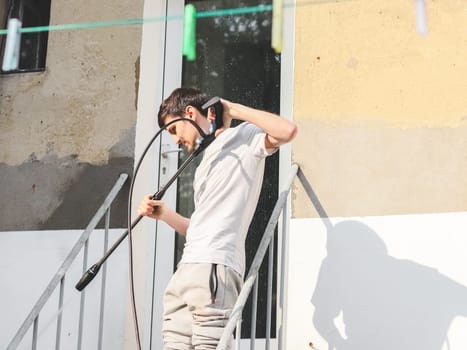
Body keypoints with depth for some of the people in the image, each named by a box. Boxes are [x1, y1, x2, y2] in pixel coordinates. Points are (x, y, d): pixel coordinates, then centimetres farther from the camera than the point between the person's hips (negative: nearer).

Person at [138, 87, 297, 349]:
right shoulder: (208, 160, 31)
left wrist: (233, 109, -6)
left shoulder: (243, 137, 6)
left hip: (214, 268, -8)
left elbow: (287, 131, -15)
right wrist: (164, 214, 17)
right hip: (187, 270, 9)